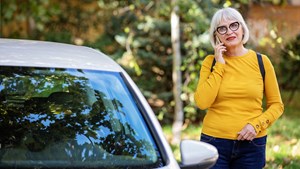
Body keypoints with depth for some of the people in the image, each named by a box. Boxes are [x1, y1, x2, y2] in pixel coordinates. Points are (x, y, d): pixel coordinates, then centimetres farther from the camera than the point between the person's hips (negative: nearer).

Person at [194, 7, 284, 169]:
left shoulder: (261, 61, 1)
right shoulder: (211, 62, 1)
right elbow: (202, 102, -12)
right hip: (215, 141, 0)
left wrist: (257, 124, -10)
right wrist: (220, 65, -10)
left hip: (251, 143, 1)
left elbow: (276, 105, 6)